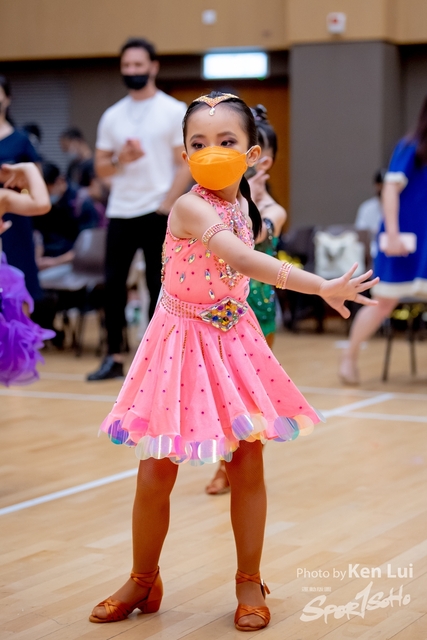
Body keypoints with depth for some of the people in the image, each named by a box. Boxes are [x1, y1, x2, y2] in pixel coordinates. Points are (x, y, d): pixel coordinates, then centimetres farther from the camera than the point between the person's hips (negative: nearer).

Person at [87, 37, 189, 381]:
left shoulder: (174, 111, 0)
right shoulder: (112, 116, 11)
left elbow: (185, 165, -5)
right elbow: (100, 167, 12)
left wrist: (167, 206, -14)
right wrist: (120, 160, -9)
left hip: (158, 212, -4)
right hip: (120, 211, 4)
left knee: (159, 286, 1)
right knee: (113, 282, 2)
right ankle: (114, 357, 11)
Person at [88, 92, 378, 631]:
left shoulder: (242, 209, 3)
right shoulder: (190, 207, -21)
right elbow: (242, 260, -36)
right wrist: (322, 287, -39)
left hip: (233, 340, 6)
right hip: (183, 343, -5)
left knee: (248, 467, 4)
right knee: (155, 475, 1)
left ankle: (249, 582, 21)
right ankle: (143, 581, 22)